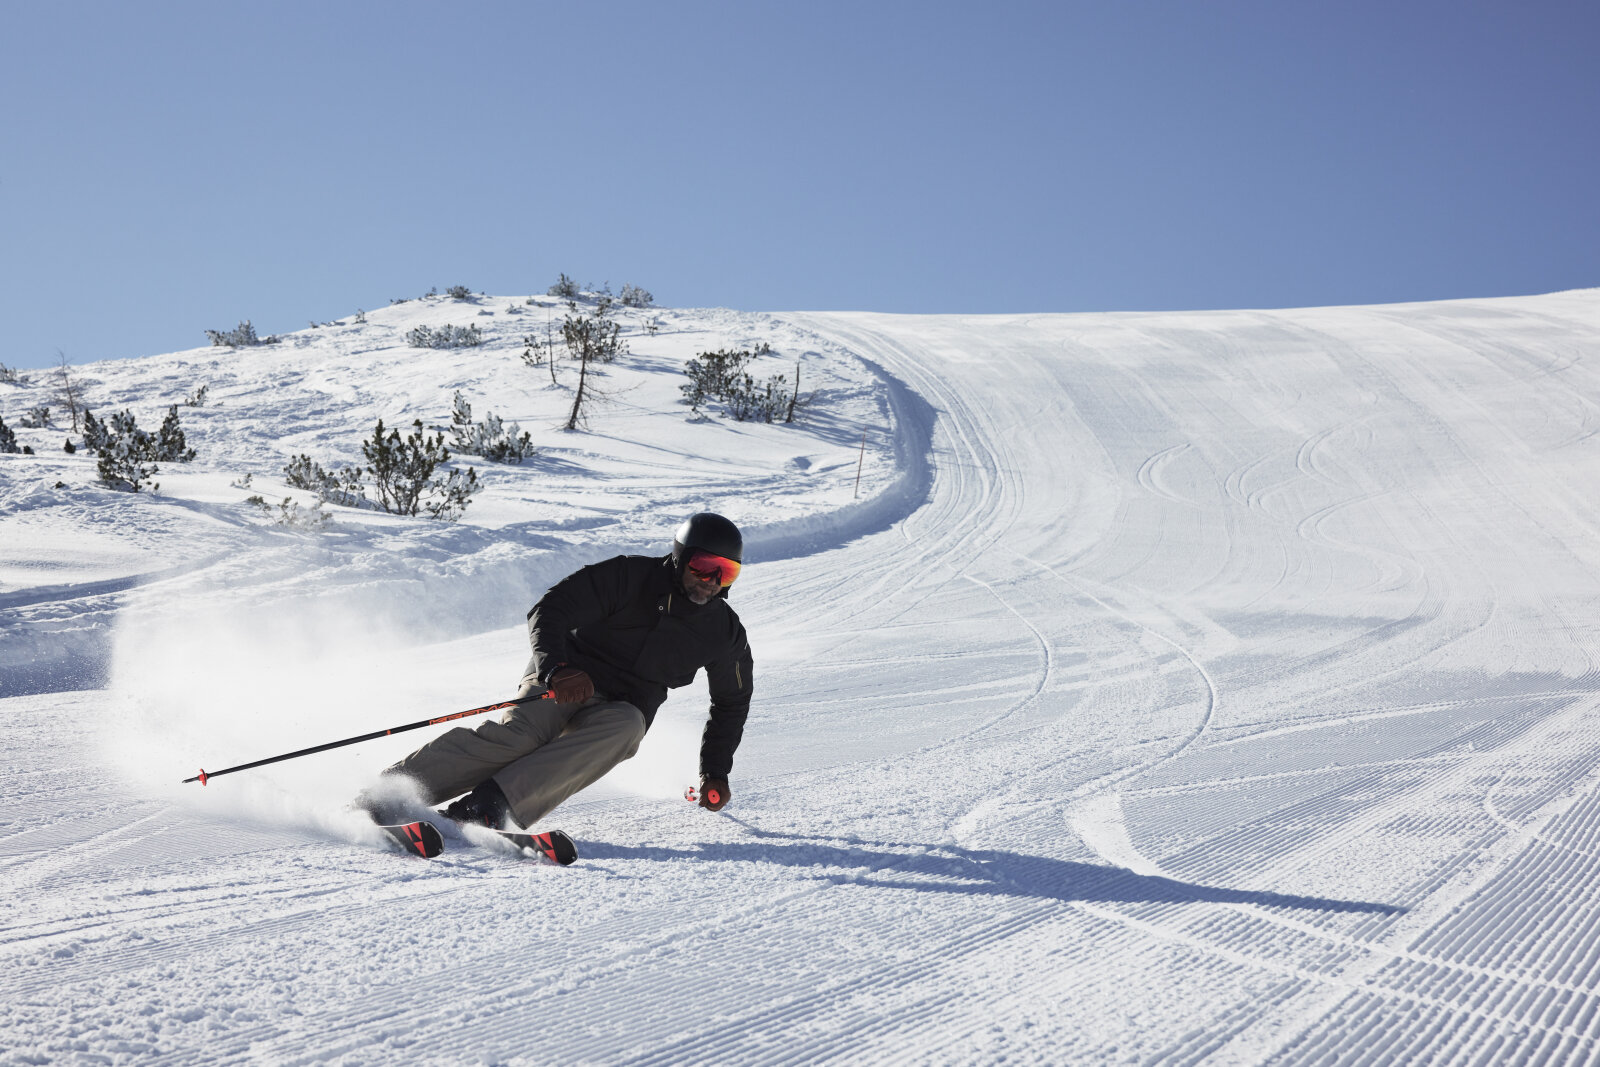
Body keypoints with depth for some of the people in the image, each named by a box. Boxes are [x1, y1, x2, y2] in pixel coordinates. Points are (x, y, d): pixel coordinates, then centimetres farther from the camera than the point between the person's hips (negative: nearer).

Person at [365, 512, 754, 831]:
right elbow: (548, 613, -14)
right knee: (518, 735, -33)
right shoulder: (630, 577, -10)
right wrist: (556, 668, -33)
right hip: (563, 684, -2)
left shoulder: (724, 633, 3)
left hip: (619, 709, 3)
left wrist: (715, 773, 10)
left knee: (625, 727, -35)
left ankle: (493, 803, -46)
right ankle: (383, 795, -35)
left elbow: (732, 702, 18)